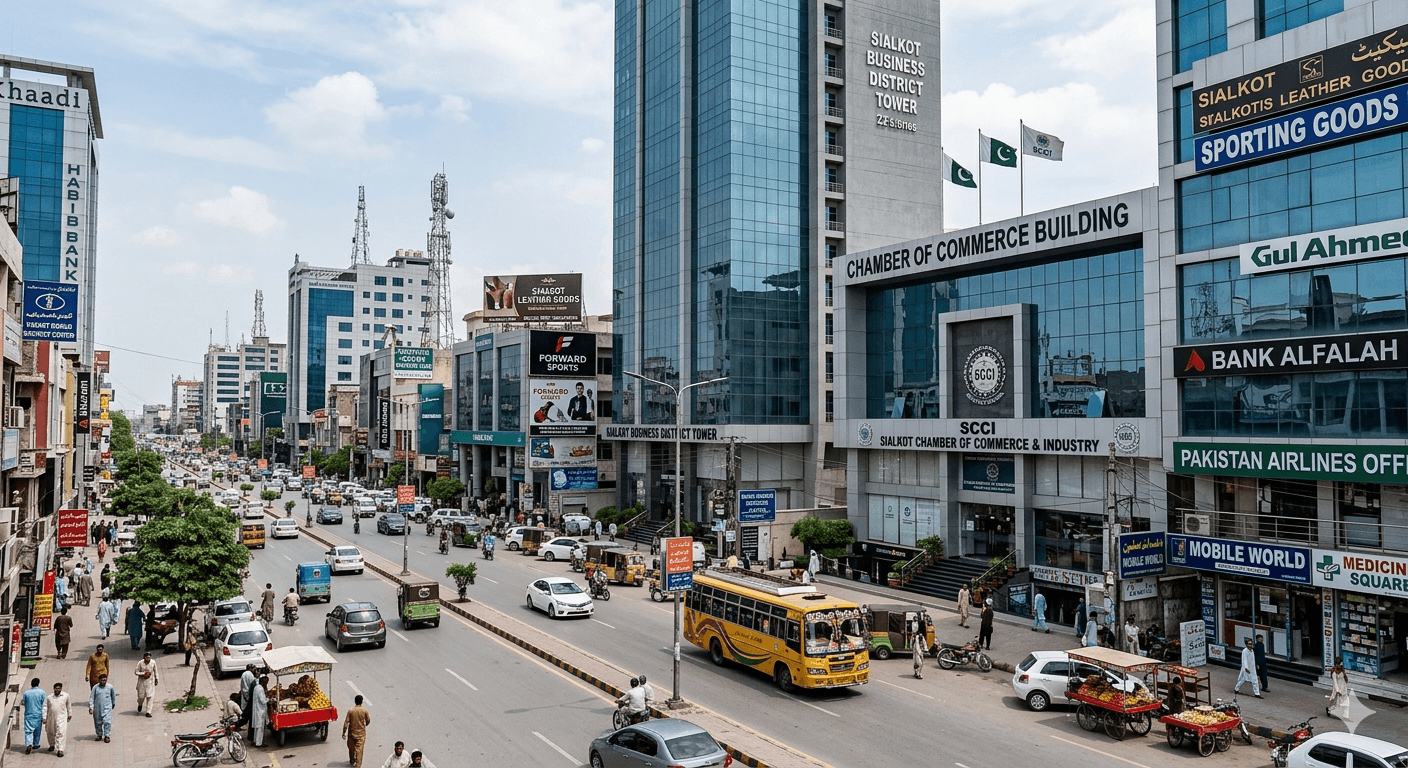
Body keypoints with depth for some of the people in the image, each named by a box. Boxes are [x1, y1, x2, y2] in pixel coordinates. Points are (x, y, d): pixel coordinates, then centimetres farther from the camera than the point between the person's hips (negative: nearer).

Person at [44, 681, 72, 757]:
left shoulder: (65, 696, 1)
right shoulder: (49, 697, 1)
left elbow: (68, 705, 15)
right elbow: (45, 708, 5)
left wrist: (70, 714, 21)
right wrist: (44, 718, -2)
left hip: (61, 718, -2)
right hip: (51, 718, 2)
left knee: (61, 733, -12)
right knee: (50, 733, 16)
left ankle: (60, 750, -11)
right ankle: (52, 745, 43)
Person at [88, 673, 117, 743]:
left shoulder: (110, 687, -3)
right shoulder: (95, 687, -6)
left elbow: (113, 695, 14)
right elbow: (91, 698, -4)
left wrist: (113, 703, 25)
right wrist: (91, 707, -13)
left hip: (107, 708, -1)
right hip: (97, 708, 1)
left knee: (107, 722, -9)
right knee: (98, 722, 11)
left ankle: (107, 735, 2)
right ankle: (99, 734, 29)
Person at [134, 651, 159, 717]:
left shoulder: (153, 663, -5)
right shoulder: (140, 663, -10)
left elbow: (155, 671, 9)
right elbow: (136, 672, -5)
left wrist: (156, 679, 15)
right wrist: (143, 673, -21)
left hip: (150, 682, 0)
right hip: (142, 681, 0)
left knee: (149, 697, -6)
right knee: (141, 696, 9)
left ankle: (148, 712, -1)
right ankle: (140, 705, 45)